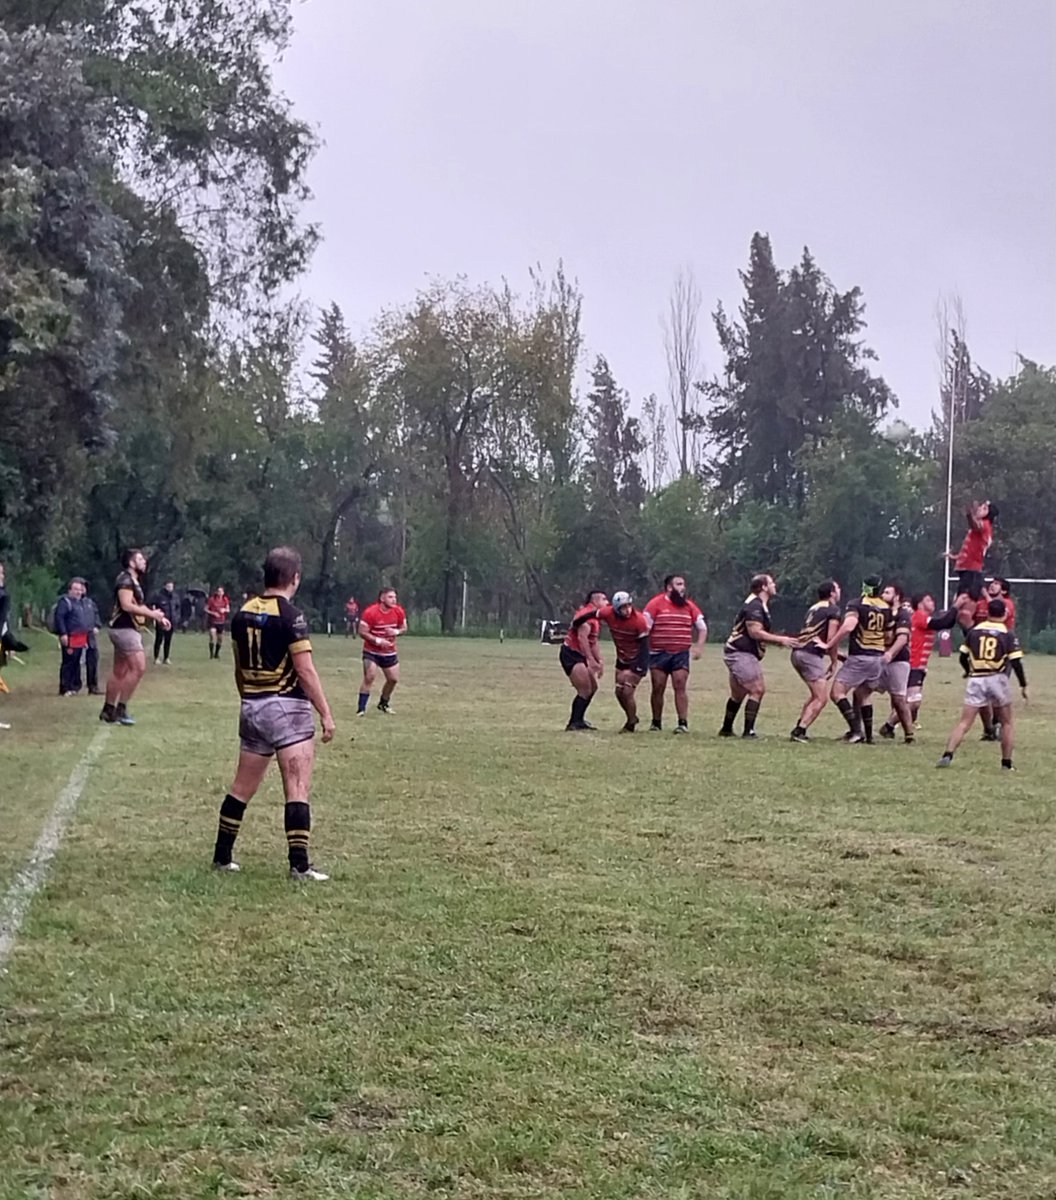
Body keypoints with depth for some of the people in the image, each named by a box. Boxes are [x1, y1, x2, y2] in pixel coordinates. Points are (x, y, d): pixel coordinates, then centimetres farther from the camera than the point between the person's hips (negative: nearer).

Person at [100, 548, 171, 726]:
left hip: (129, 629, 10)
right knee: (138, 667, -14)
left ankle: (108, 711, 18)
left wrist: (157, 617, 11)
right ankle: (120, 708, -12)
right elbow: (126, 605, -23)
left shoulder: (134, 581, 18)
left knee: (119, 671, 12)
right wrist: (152, 614, -20)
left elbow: (138, 608, 22)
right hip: (124, 629, -10)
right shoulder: (125, 580, -13)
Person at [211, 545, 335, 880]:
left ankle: (222, 857, 22)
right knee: (298, 790, -5)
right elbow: (305, 670, -16)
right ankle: (299, 866, -8)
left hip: (252, 707, 7)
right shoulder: (291, 616, -14)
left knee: (242, 788, 16)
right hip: (287, 708, -7)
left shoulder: (243, 613, 7)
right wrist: (326, 713, -12)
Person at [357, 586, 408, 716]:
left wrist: (396, 632, -17)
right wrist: (378, 641, -27)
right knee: (369, 677, -19)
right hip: (371, 652, -5)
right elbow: (362, 632, -17)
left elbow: (404, 628, 7)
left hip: (389, 652, 5)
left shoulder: (399, 612, -5)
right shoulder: (370, 612, -20)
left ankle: (383, 704, 33)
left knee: (393, 679, 9)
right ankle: (361, 708, -12)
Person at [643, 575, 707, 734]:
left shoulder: (689, 605, 9)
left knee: (680, 687, -8)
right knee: (658, 688, 3)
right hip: (659, 654, -2)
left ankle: (683, 723, -9)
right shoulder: (656, 604, -2)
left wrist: (699, 646, 1)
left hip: (681, 654, 2)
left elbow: (702, 627, 15)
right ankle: (656, 723, 14)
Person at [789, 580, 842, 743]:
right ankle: (799, 731, -13)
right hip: (811, 655, -9)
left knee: (816, 696, 21)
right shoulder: (833, 609, -2)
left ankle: (799, 729, 15)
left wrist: (836, 654, 24)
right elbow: (831, 639, -10)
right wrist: (834, 662, -2)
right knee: (821, 699, -5)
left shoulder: (814, 608, 22)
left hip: (798, 652, 9)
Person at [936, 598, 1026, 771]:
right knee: (1006, 723, 15)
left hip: (976, 679, 1)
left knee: (964, 723, 1)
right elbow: (1016, 663, -7)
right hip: (997, 679, -1)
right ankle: (1007, 763, 12)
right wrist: (1024, 685, 2)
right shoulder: (1008, 634, -2)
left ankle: (947, 755, -15)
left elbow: (964, 657, 12)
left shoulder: (974, 631, 6)